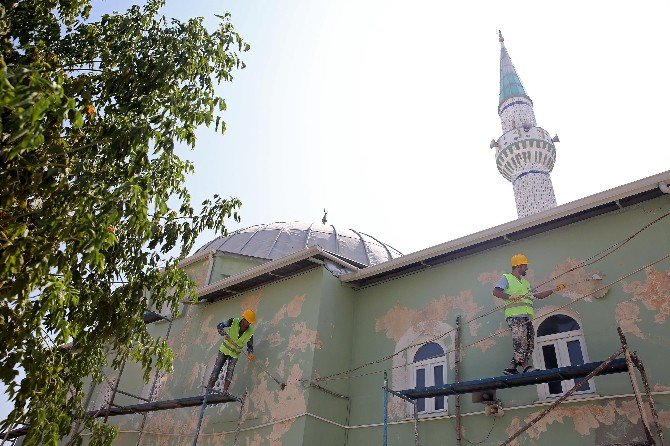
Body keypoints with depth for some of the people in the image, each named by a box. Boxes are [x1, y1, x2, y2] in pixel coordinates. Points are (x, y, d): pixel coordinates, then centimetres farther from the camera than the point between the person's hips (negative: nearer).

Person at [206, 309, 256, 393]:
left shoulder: (250, 332, -14)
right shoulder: (234, 321, -19)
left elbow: (250, 346, -6)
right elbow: (219, 326, -22)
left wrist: (250, 354, -28)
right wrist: (225, 334, -41)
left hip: (235, 354, 1)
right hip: (225, 349, 0)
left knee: (230, 371, -12)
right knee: (217, 369, -3)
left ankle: (225, 392, -15)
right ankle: (209, 389, 2)